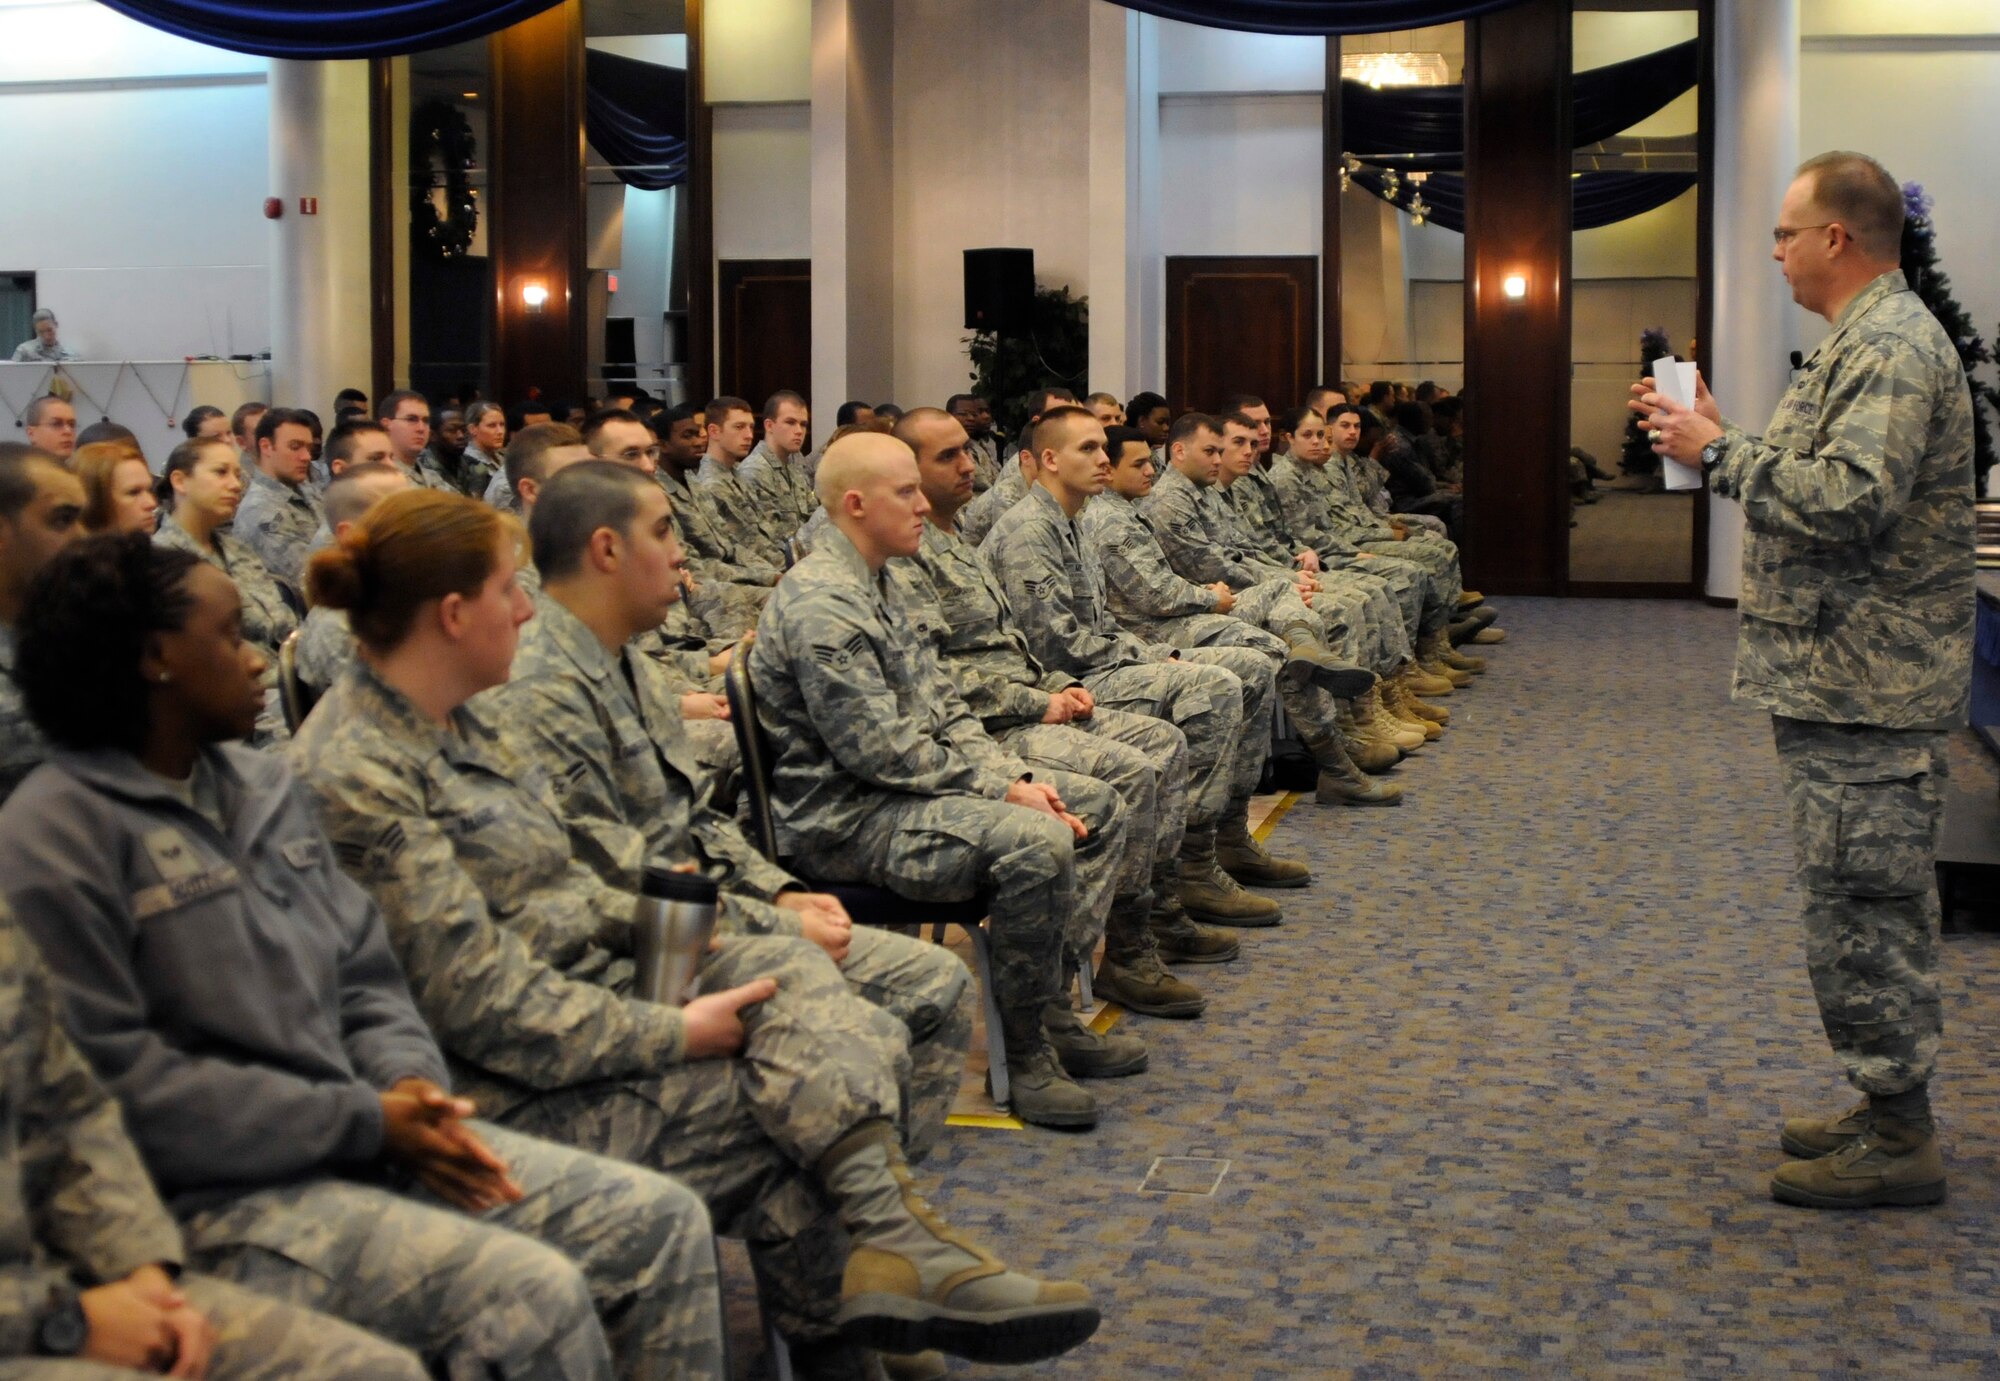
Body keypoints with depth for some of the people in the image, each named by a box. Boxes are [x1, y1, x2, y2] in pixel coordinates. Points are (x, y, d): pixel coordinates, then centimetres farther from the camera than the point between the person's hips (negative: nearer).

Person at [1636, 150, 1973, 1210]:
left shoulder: (1892, 347, -17)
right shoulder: (1868, 339, 17)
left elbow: (1847, 500, -29)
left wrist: (1721, 451, -19)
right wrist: (1716, 440, 11)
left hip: (1866, 689, -11)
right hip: (1843, 679, 11)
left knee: (1860, 909, -5)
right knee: (1867, 904, 16)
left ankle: (1899, 1142, 3)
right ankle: (1890, 1110, 25)